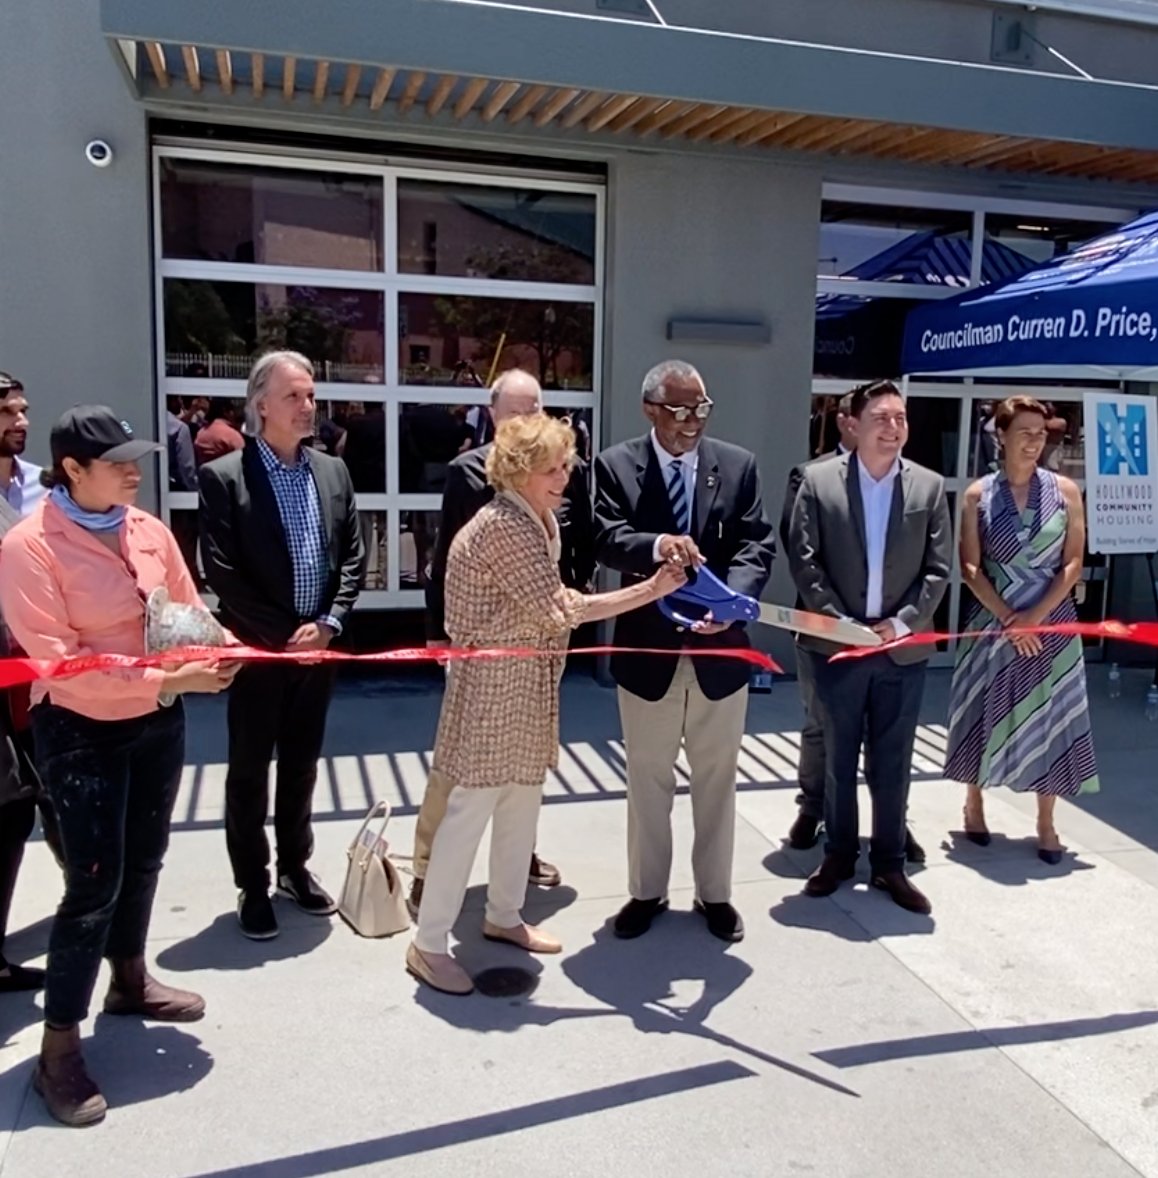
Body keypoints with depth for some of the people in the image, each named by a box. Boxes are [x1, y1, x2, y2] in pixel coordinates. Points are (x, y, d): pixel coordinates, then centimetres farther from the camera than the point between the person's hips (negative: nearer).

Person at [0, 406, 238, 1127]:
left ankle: (130, 980, 43)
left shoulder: (150, 529, -2)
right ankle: (59, 1048, 14)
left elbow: (190, 611, 8)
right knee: (94, 880, -3)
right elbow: (58, 662, -22)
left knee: (144, 860, 20)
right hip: (82, 732, -6)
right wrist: (165, 681, -28)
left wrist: (212, 654, -15)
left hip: (158, 722, 6)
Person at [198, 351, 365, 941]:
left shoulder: (333, 471, 7)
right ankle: (253, 885, 21)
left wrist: (328, 624, -7)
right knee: (250, 770, 7)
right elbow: (222, 572, -13)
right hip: (258, 648, -4)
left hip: (318, 645, 5)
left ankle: (295, 867, 32)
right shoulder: (223, 476, -8)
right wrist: (282, 637, -14)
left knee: (301, 765, 16)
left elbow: (352, 558, 6)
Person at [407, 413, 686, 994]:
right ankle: (428, 944, 9)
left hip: (526, 680, 10)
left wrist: (565, 600, -8)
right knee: (472, 807, -3)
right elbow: (557, 611, -22)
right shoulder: (502, 526, -21)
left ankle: (503, 916, 32)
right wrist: (652, 590, -18)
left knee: (522, 801, 16)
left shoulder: (536, 519, 11)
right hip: (494, 681, -9)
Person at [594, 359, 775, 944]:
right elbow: (607, 539, -15)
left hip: (720, 646, 1)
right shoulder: (616, 465, -3)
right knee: (648, 781, 14)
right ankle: (647, 891, 32)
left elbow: (757, 544, -8)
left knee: (716, 781, 14)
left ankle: (715, 893, 32)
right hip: (648, 648, -1)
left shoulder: (738, 465, 1)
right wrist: (657, 545, -37)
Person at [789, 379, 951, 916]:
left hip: (903, 649, 1)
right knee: (838, 759, 12)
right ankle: (838, 855, 27)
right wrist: (843, 625, -12)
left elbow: (938, 569, 1)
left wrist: (902, 624, -11)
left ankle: (889, 863, 23)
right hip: (837, 644, -1)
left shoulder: (929, 486, 2)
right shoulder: (818, 480, -3)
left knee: (892, 763, 9)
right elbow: (804, 561, -5)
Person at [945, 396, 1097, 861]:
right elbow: (970, 568, -4)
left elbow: (1073, 564, -3)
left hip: (1052, 622, 1)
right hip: (993, 621, 0)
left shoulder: (1065, 491, 0)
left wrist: (1035, 616, -13)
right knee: (987, 712, 7)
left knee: (1049, 717, 5)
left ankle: (1046, 823, 17)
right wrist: (1008, 618, -13)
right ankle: (974, 803, 28)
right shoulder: (978, 495, -1)